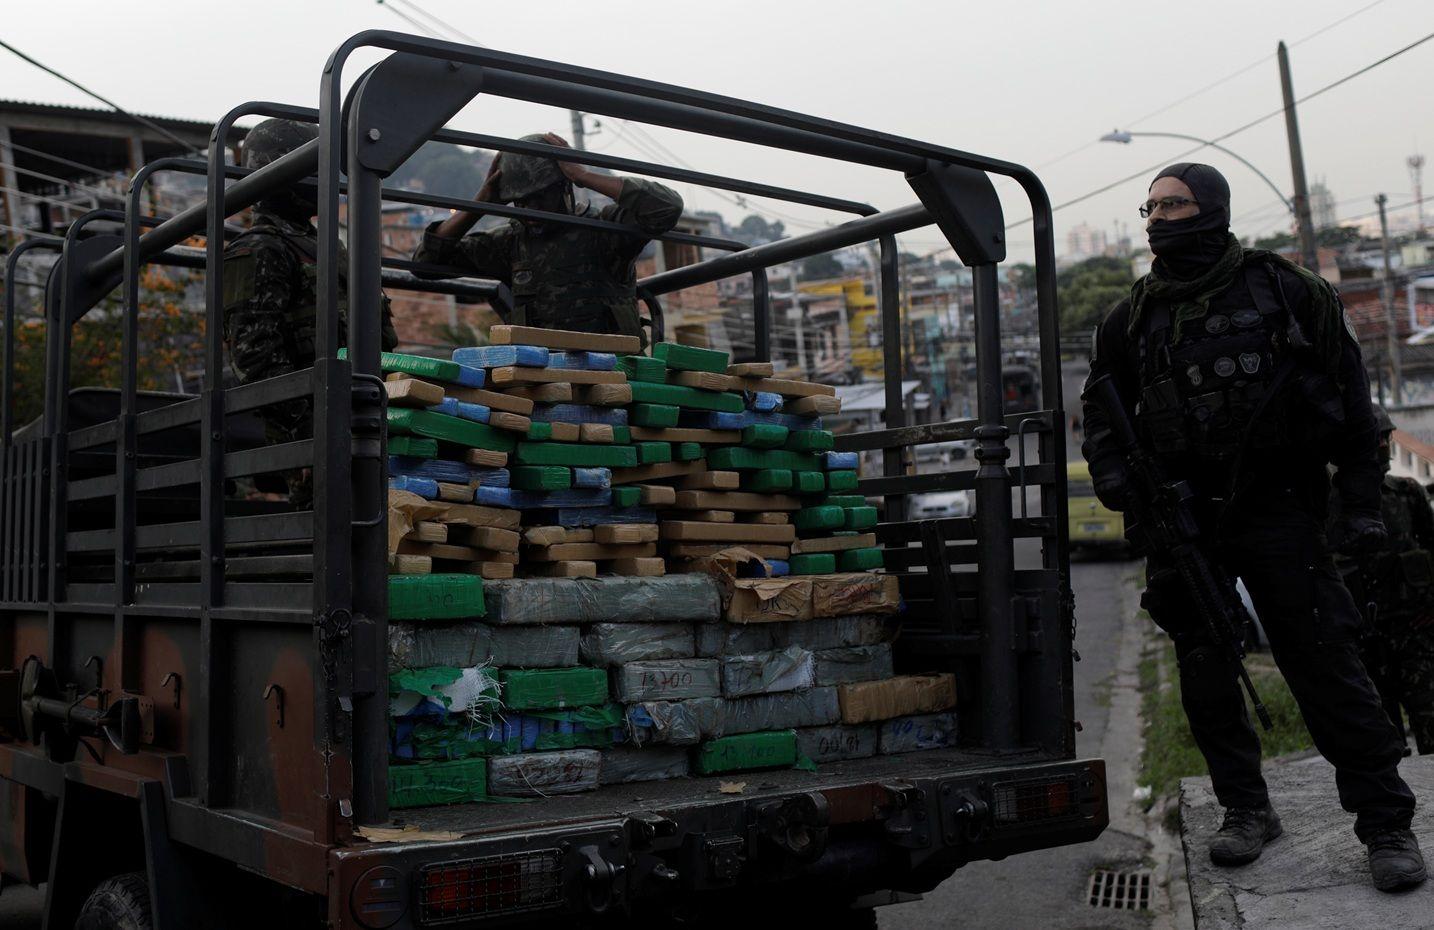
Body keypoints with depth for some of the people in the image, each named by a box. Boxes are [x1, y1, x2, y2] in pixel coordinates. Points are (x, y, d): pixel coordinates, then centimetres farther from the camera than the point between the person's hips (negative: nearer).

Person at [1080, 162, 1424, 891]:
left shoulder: (1285, 291, -1)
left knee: (1323, 663, -4)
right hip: (1182, 517, 4)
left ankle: (1386, 823, 7)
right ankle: (1246, 810, 22)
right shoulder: (1133, 318, 8)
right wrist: (1111, 472, -3)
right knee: (1204, 674, 8)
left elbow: (1349, 396, 1)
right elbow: (1103, 408, 17)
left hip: (1277, 508, -4)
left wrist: (1361, 499, -4)